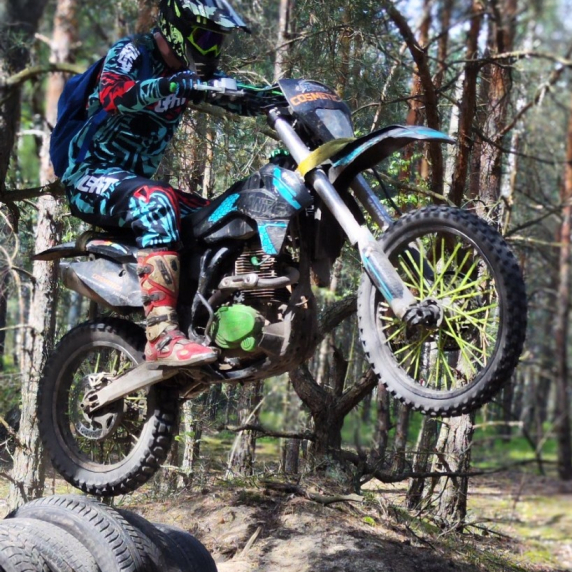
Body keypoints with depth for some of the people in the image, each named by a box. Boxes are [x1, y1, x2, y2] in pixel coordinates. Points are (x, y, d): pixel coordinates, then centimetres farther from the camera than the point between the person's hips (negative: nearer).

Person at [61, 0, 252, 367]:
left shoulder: (189, 72, 12)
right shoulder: (131, 53, -11)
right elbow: (111, 95, -32)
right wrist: (169, 85, -47)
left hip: (136, 180, 9)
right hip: (91, 176, -9)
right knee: (156, 203, -36)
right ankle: (162, 337, -45)